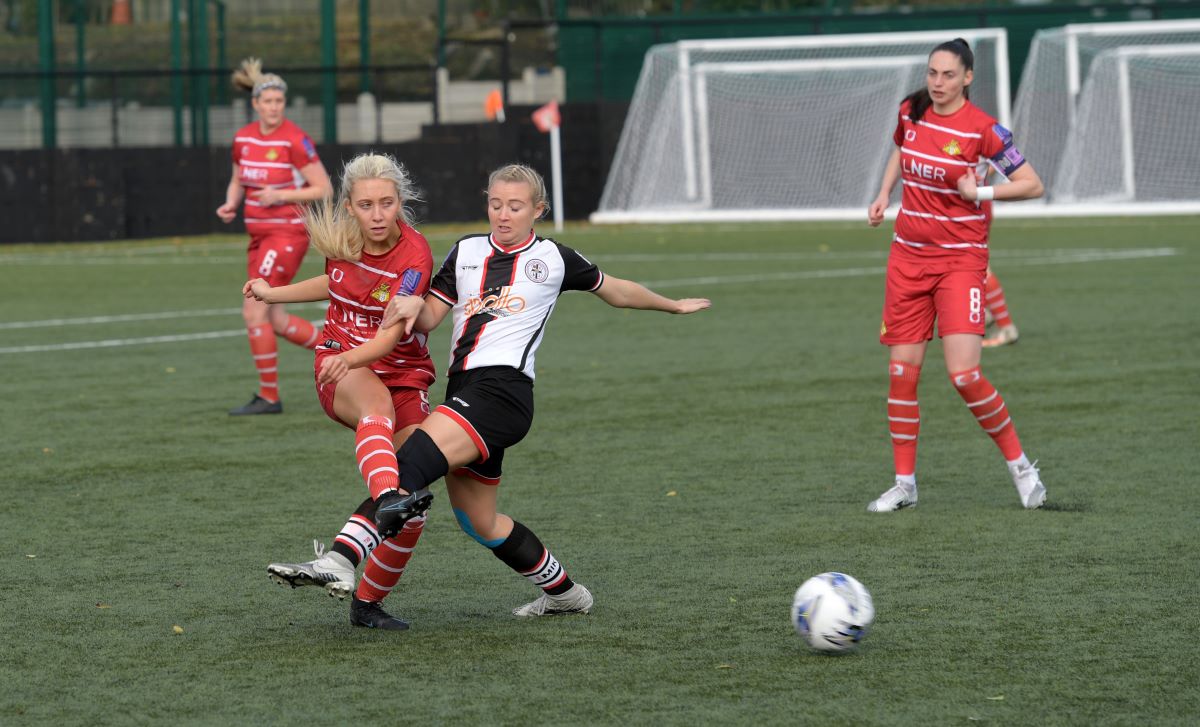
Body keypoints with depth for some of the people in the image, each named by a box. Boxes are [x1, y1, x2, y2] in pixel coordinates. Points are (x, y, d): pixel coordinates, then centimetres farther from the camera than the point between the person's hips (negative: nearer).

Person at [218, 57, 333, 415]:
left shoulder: (294, 140, -14)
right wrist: (231, 204, 0)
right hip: (259, 234, 8)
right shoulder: (243, 138, 6)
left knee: (254, 310, -12)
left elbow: (323, 188, -11)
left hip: (287, 233, -8)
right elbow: (237, 180, 21)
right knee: (275, 320, 9)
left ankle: (268, 396, -3)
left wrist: (281, 196, -22)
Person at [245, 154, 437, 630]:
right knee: (376, 406, -36)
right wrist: (273, 293, 29)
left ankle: (367, 603, 5)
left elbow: (391, 334, -30)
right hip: (340, 368, 1)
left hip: (402, 372, -1)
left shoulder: (415, 256, -19)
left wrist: (351, 357, -49)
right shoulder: (339, 238, -5)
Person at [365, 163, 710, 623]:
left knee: (426, 447, -34)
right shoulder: (467, 252, 18)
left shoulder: (553, 259, 7)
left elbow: (616, 292, 24)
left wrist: (673, 306, 36)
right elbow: (429, 320, 14)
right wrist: (414, 305, -11)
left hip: (504, 390, -6)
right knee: (478, 522, 12)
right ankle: (563, 593, 28)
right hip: (464, 391, 6)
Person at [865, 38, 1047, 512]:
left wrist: (980, 192, -17)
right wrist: (884, 194, 15)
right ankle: (904, 484, 13)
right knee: (902, 373, 2)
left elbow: (1032, 185, -7)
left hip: (960, 258, -5)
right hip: (908, 255, 5)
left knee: (964, 374, -15)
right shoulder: (911, 112, 3)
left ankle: (1020, 465, 4)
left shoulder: (981, 129, -12)